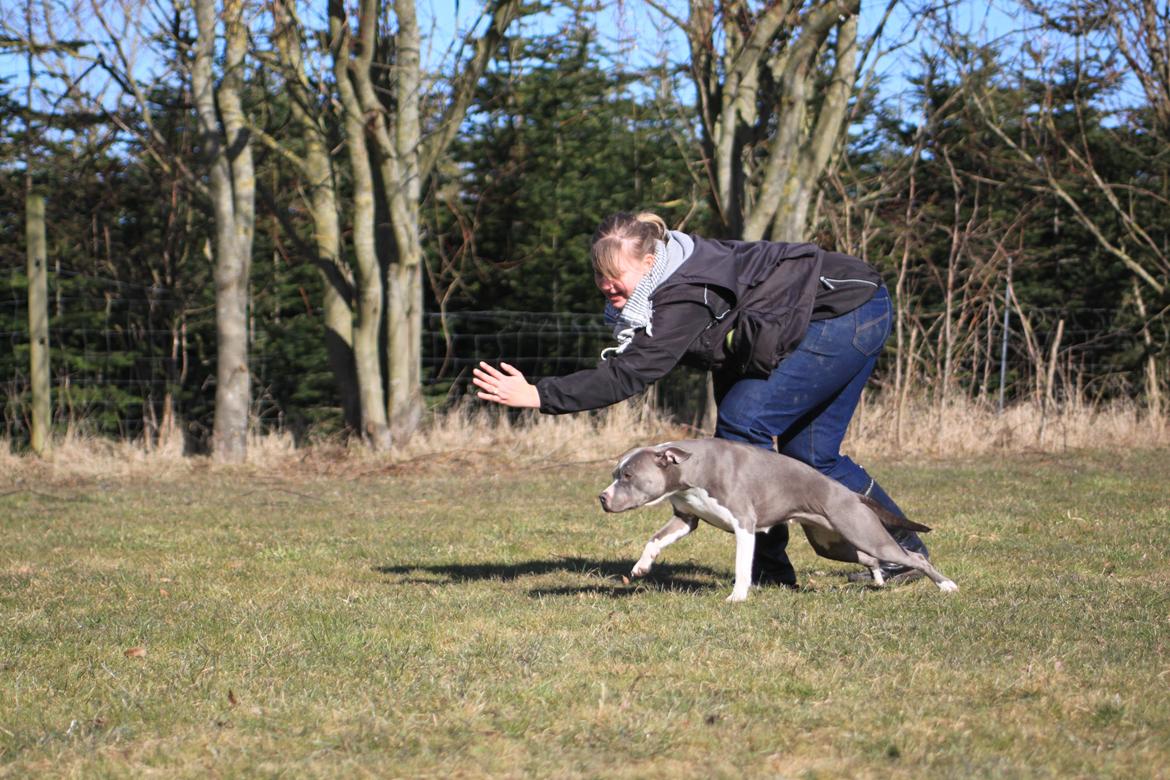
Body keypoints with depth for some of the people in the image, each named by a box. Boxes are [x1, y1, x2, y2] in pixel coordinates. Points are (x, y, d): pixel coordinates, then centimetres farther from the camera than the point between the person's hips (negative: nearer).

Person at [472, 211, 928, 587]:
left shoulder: (684, 296, -27)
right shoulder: (675, 280, 3)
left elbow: (629, 374, -34)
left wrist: (537, 396, -37)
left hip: (850, 313, -11)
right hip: (855, 314, 11)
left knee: (744, 423, -13)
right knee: (810, 453, 13)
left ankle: (769, 568, -7)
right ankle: (903, 554, 22)